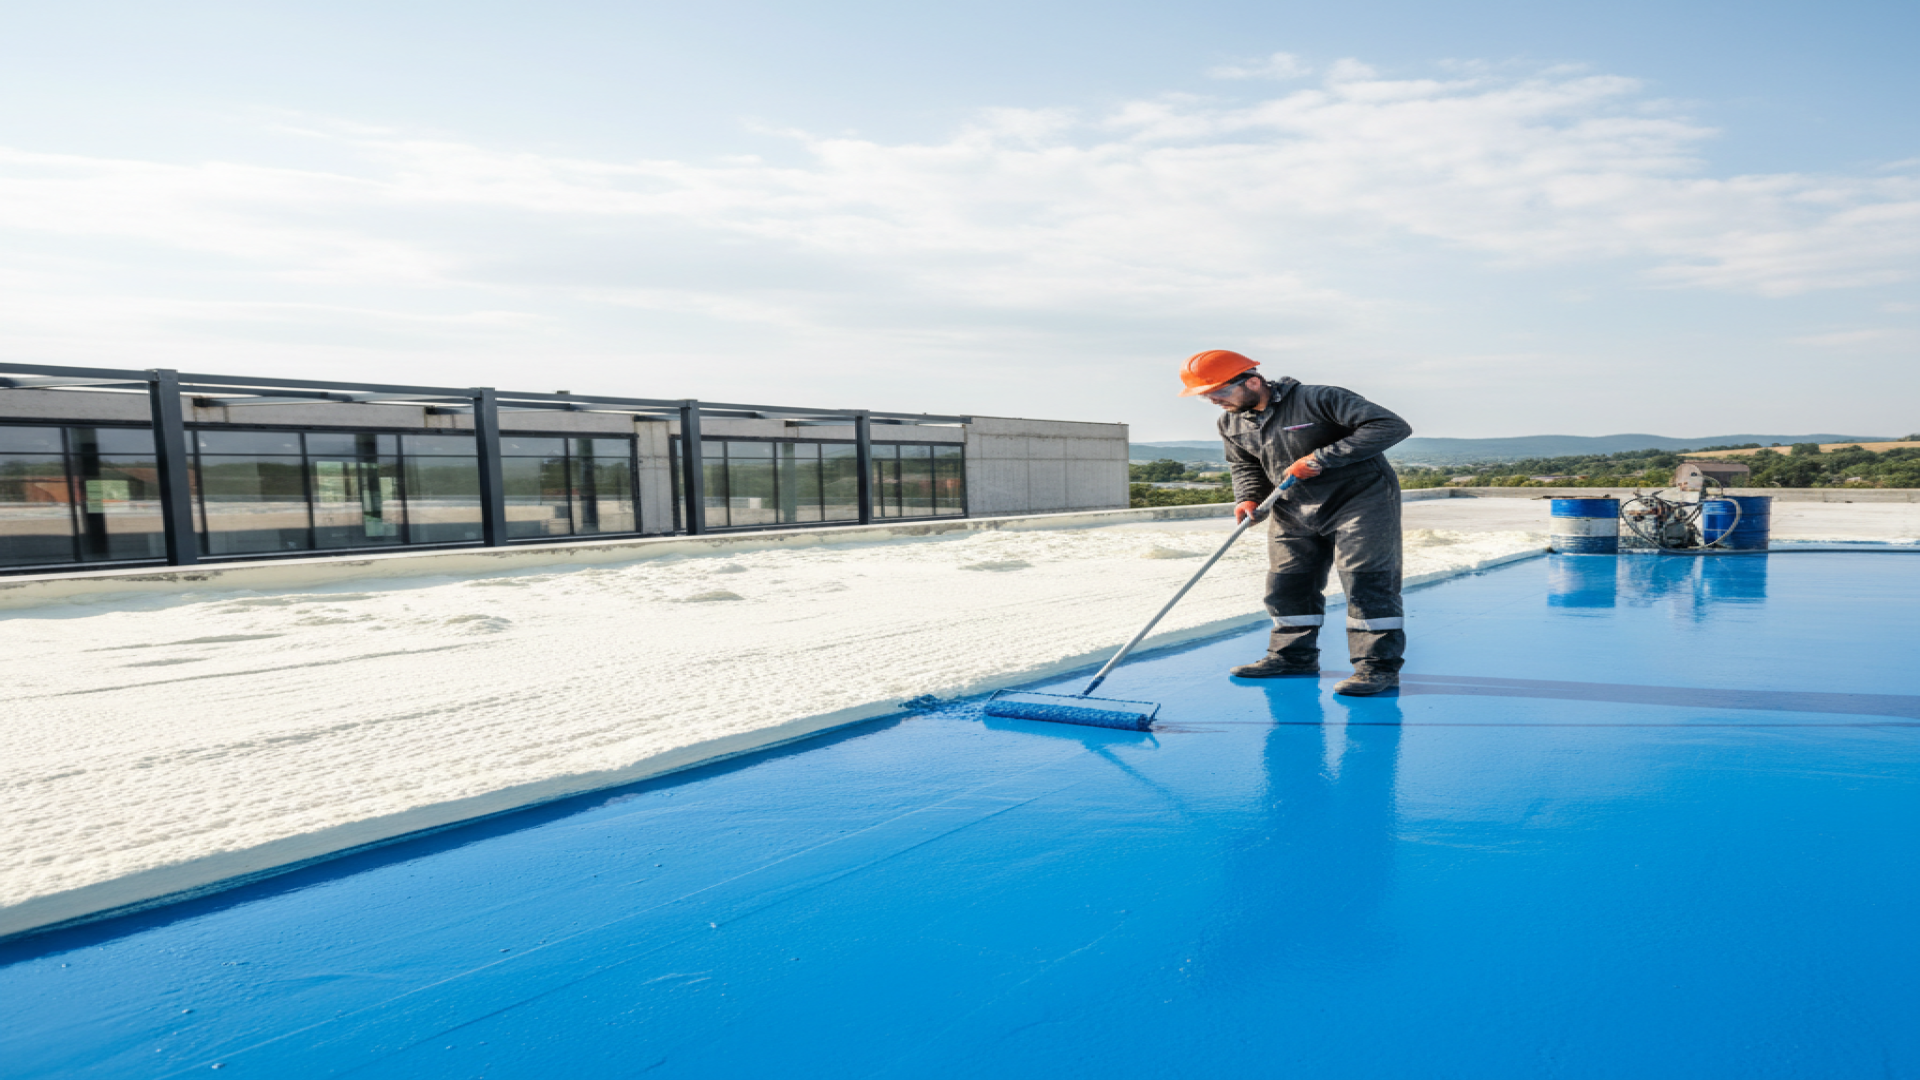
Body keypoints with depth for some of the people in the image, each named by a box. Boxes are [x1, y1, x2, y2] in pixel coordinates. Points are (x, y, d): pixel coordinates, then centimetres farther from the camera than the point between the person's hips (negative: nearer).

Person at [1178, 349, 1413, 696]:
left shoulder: (1318, 400, -21)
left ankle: (1380, 667, -3)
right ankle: (1294, 656, 23)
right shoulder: (1231, 424, 1)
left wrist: (1320, 459, -28)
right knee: (1285, 584, 8)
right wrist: (1248, 498, -6)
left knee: (1366, 582, -9)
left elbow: (1392, 426, -25)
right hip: (1294, 511, 7)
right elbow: (1244, 466, 17)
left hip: (1359, 501, -7)